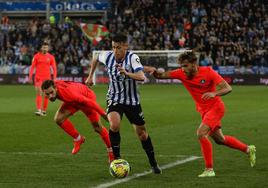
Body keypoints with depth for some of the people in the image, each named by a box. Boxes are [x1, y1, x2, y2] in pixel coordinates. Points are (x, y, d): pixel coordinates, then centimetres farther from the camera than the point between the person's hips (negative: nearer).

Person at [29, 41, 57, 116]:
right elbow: (32, 67, 3)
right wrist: (30, 77, -2)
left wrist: (54, 78, -4)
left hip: (47, 77, 2)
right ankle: (39, 110, -19)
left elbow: (54, 68, 4)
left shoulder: (51, 57, 3)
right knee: (39, 93, -12)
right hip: (38, 77, -2)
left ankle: (44, 110, 15)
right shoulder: (36, 56, 1)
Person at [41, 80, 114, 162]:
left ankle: (111, 151, 20)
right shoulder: (52, 87, -25)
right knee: (58, 119, -13)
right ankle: (78, 139, 8)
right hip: (73, 101, 6)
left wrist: (103, 113, -29)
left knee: (98, 128, -2)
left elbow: (87, 101, -37)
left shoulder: (67, 92, -45)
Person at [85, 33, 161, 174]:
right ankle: (117, 159, -13)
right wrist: (90, 76, 17)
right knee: (114, 125, -28)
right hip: (114, 98, 1)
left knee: (142, 133, 9)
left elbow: (142, 77, -35)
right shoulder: (107, 56, -12)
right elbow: (96, 59, 13)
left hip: (132, 101, -1)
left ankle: (153, 164, 28)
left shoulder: (132, 58, -21)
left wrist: (126, 73, -50)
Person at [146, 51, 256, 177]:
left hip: (215, 107, -7)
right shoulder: (181, 73, -10)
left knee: (201, 133, -24)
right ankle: (248, 149, 42)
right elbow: (161, 76, -14)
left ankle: (209, 170, -16)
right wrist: (154, 71, -36)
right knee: (219, 140, 19)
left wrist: (214, 93, -40)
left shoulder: (208, 72, -21)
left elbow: (228, 88, -22)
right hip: (203, 110, 7)